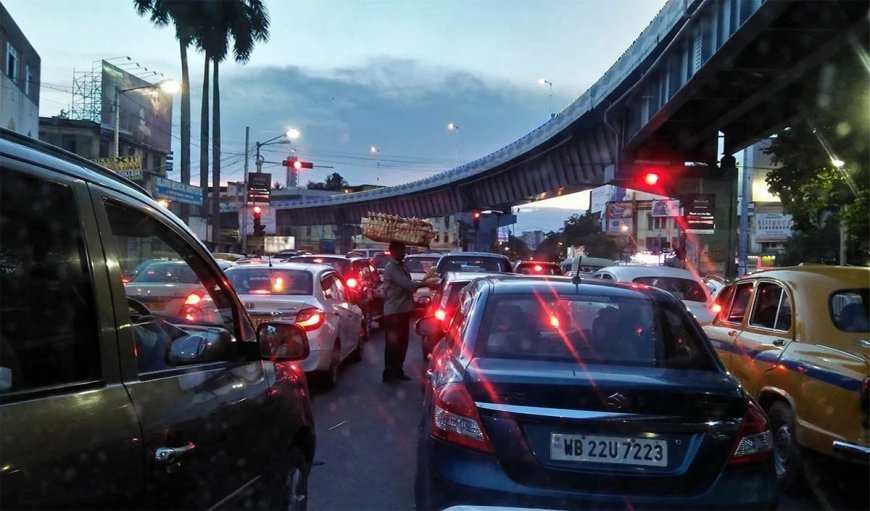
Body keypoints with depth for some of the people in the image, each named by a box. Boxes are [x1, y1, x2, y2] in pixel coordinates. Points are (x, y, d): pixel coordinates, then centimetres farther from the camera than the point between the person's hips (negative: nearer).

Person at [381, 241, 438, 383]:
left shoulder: (401, 266, 16)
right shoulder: (391, 268, -15)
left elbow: (407, 285, 17)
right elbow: (407, 284, -23)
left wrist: (425, 282, 4)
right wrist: (426, 284, -20)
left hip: (403, 310, 9)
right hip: (394, 311, -9)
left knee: (402, 342, 14)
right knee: (393, 343, -4)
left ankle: (398, 372, 23)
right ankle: (389, 374, 3)